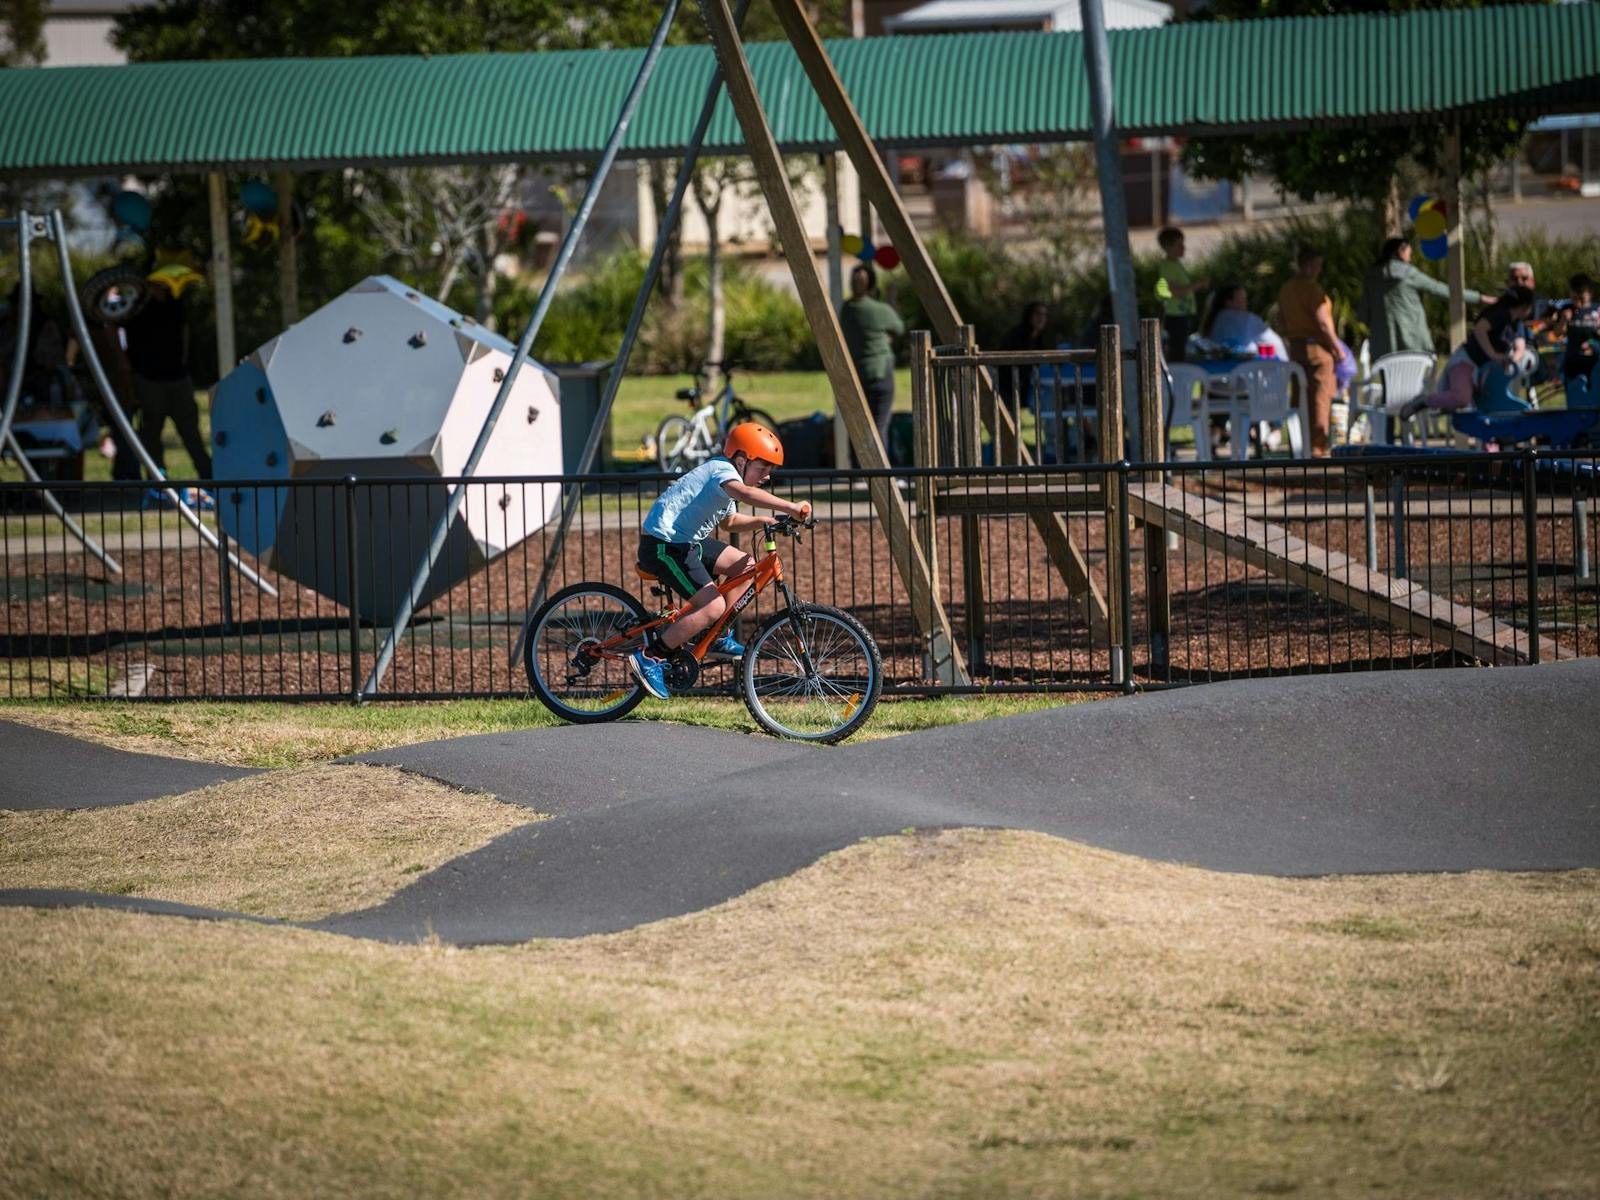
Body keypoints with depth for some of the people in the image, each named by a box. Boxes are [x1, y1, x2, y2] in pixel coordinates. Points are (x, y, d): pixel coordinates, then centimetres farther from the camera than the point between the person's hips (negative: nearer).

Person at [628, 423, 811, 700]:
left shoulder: (722, 473, 17)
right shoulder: (721, 470, -15)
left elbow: (727, 521, 29)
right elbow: (746, 493, -38)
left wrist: (763, 522, 13)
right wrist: (790, 507, -46)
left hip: (685, 539, 11)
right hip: (663, 545, -11)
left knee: (746, 566, 11)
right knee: (713, 607, -20)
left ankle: (718, 638, 18)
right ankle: (649, 658, -13)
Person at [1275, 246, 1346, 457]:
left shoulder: (1285, 289, 12)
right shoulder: (1312, 288, -14)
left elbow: (1281, 321, 18)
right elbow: (1322, 321, -18)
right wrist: (1337, 347, -11)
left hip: (1295, 349, 8)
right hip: (1316, 346, -8)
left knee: (1303, 397, 12)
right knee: (1321, 397, -5)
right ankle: (1318, 447, -8)